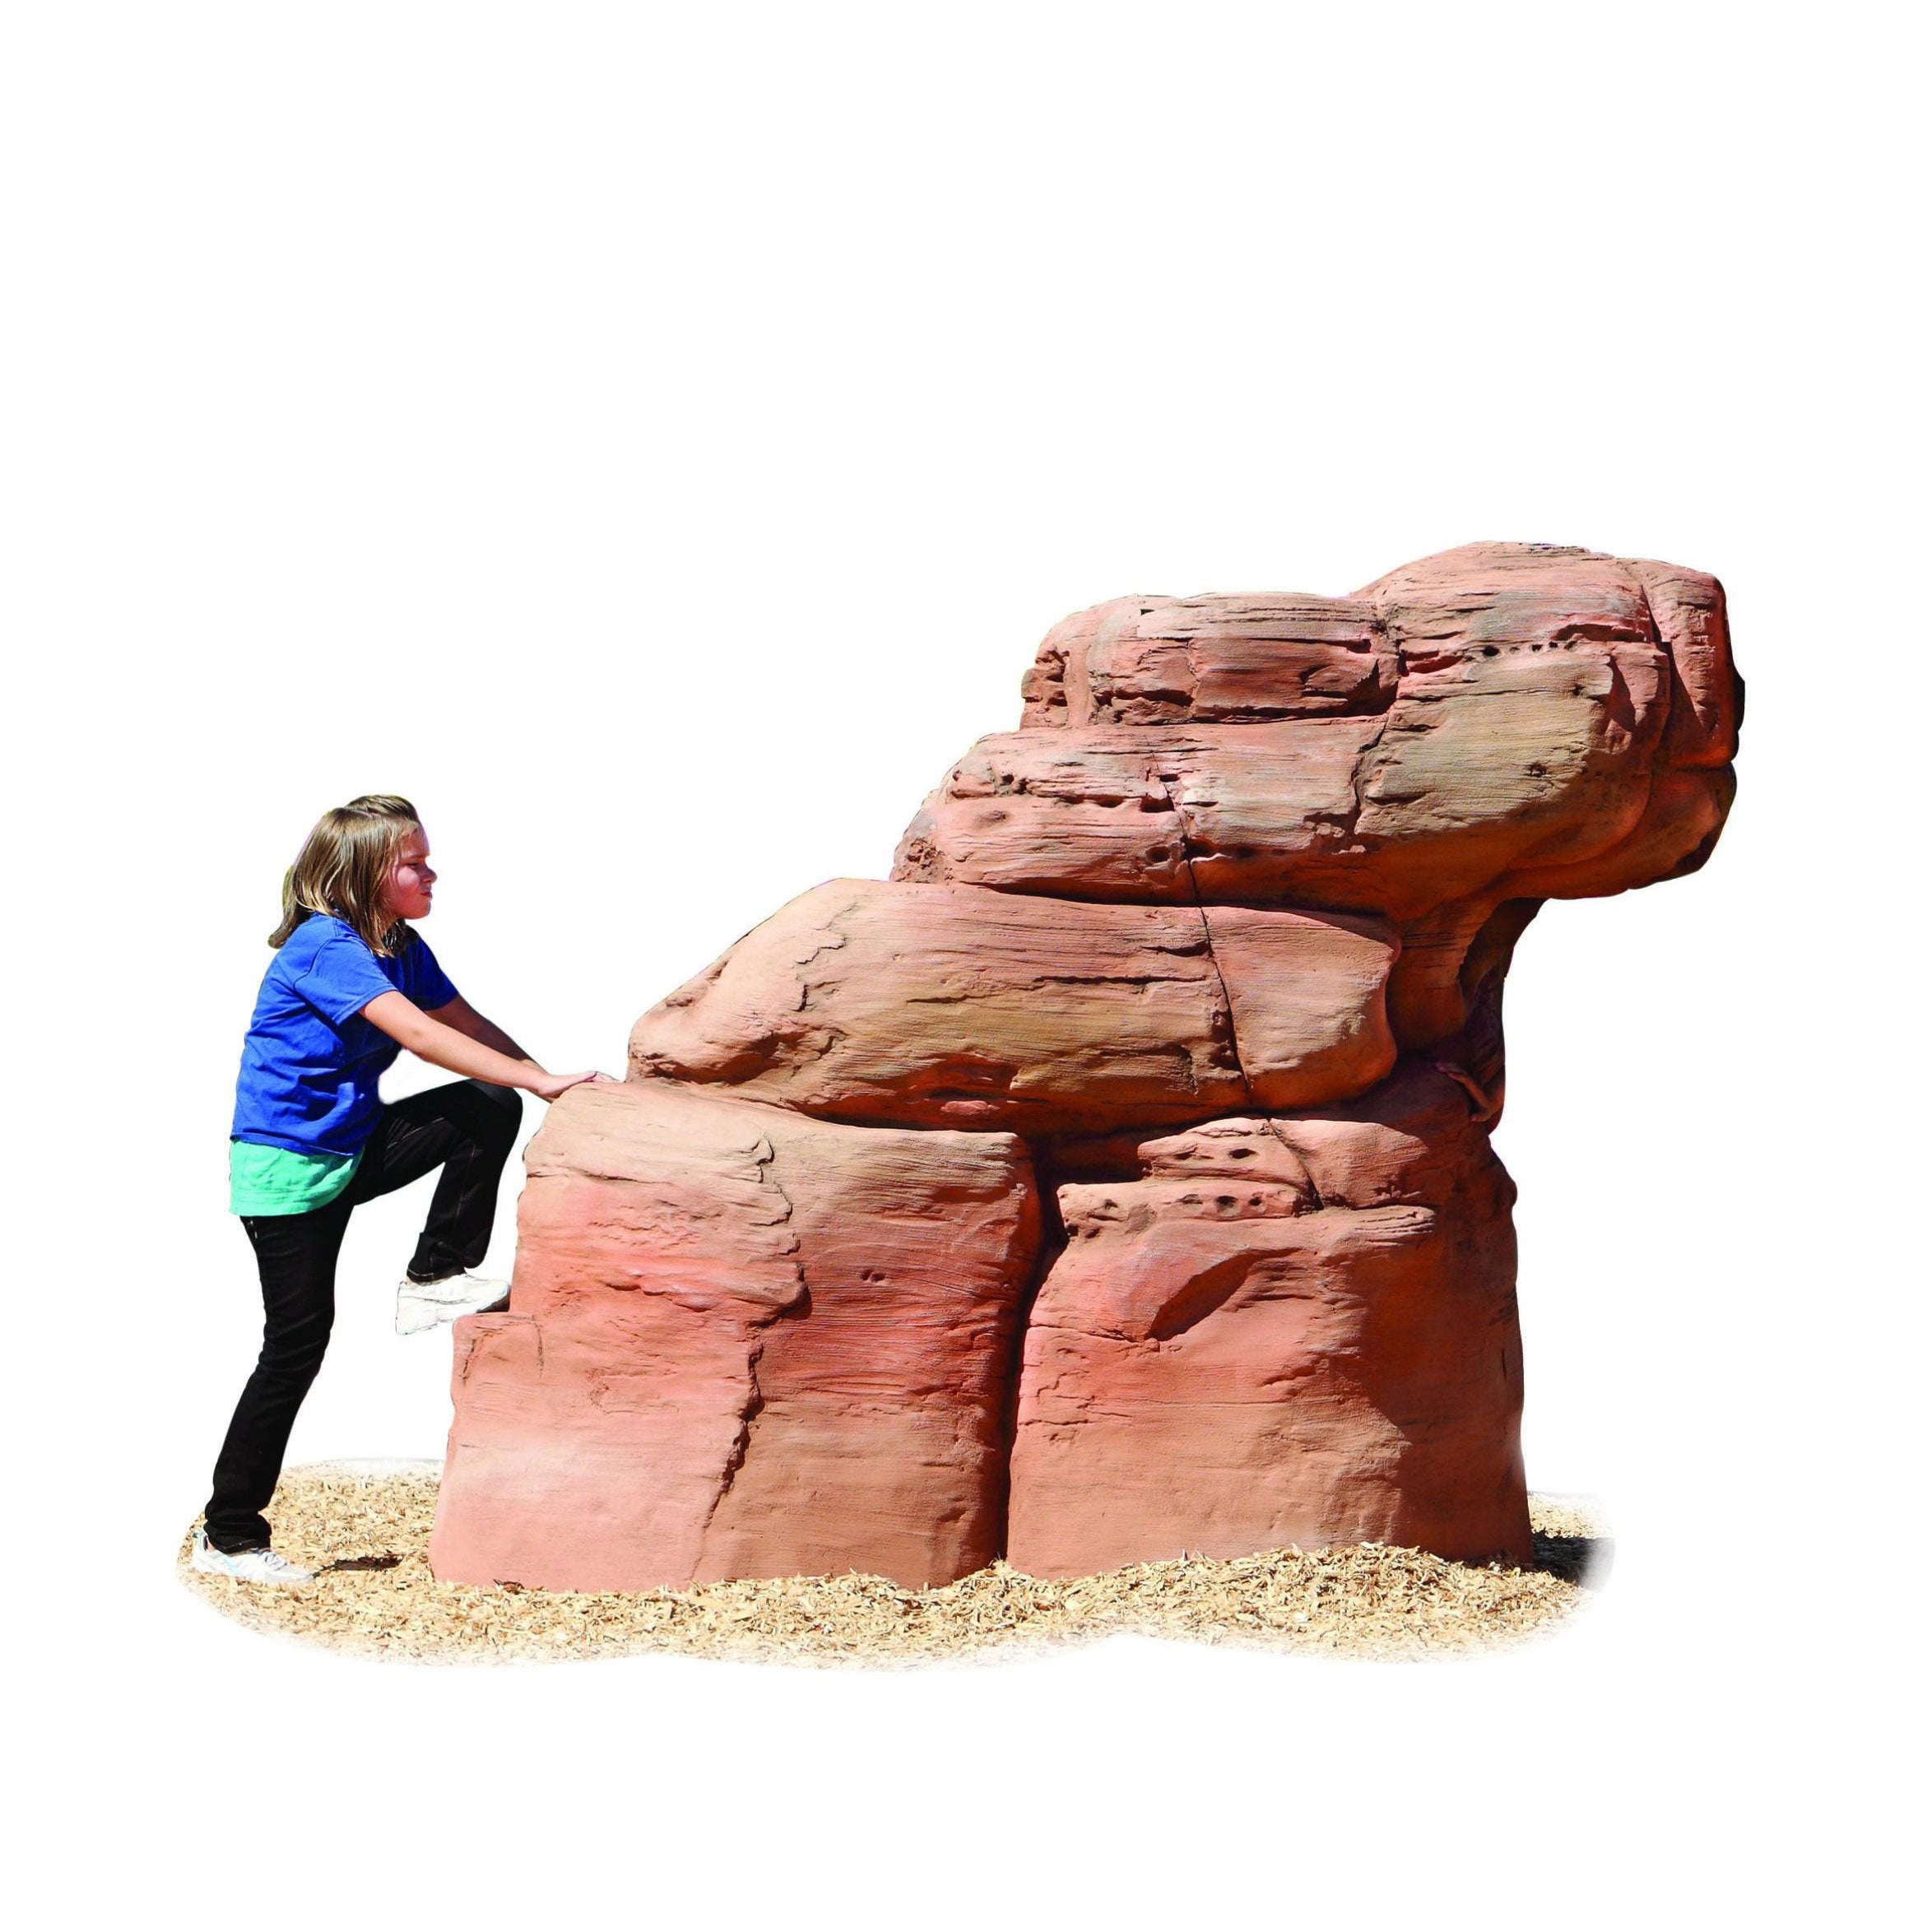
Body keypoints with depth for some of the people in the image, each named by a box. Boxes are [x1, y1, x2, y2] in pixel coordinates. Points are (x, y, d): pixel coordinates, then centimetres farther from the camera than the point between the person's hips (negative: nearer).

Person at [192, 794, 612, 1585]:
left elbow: (469, 1024, 6)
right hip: (286, 1165, -7)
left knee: (490, 1110, -11)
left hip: (353, 1148, 8)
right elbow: (417, 1033, -32)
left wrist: (553, 1086, -9)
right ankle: (228, 1535, 4)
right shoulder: (322, 946, -22)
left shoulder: (401, 948, 5)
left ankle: (436, 1277, 1)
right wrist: (539, 1079, -34)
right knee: (297, 1342, -7)